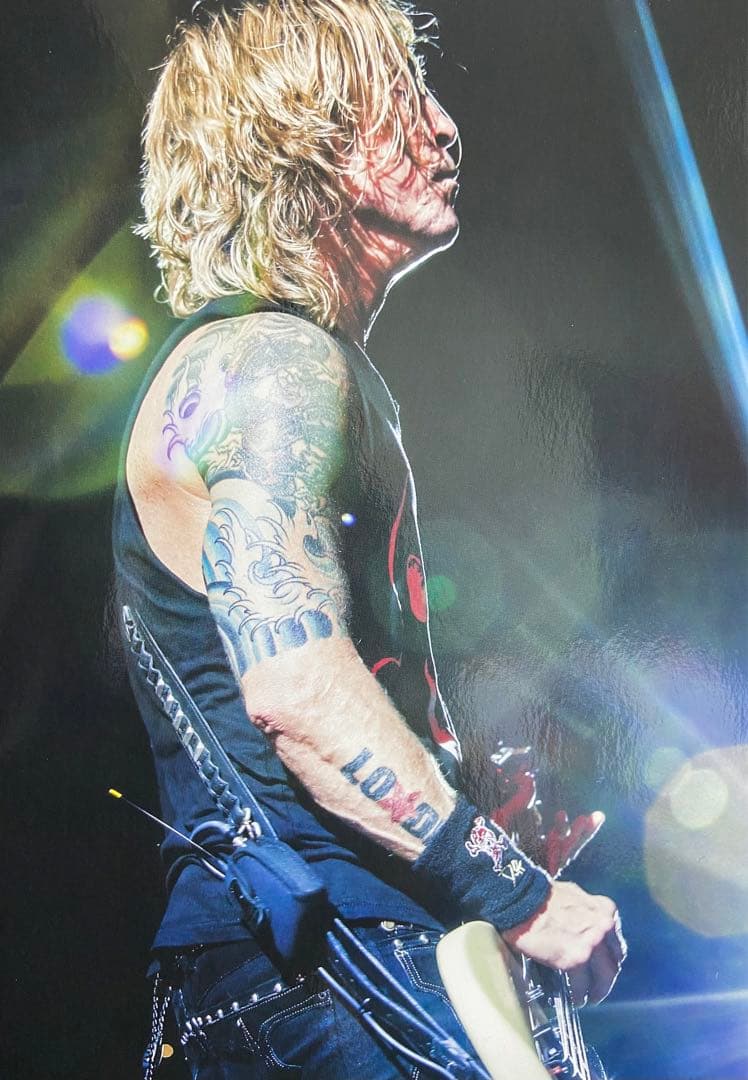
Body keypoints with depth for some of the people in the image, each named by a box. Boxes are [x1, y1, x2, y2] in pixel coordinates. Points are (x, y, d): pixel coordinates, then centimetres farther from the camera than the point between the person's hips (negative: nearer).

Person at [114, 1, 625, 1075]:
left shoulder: (285, 365, 19)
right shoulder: (275, 365, -14)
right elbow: (298, 689, -26)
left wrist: (478, 814, 21)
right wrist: (526, 899, -20)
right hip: (332, 959, -10)